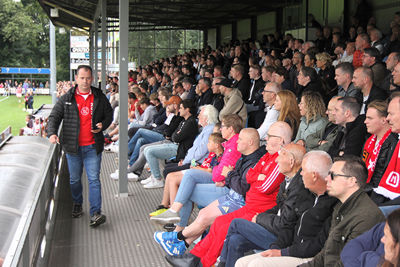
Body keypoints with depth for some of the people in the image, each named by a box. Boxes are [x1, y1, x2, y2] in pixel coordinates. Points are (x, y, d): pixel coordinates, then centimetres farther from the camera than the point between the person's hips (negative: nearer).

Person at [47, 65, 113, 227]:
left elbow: (109, 115, 16)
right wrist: (52, 133, -17)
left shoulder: (100, 98, 5)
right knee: (74, 179, 14)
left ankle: (95, 213, -8)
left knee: (94, 179, -7)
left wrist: (102, 125, -5)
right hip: (73, 147, 1)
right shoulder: (67, 99, 2)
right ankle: (77, 204, 37)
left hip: (93, 147, -1)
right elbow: (54, 117, 1)